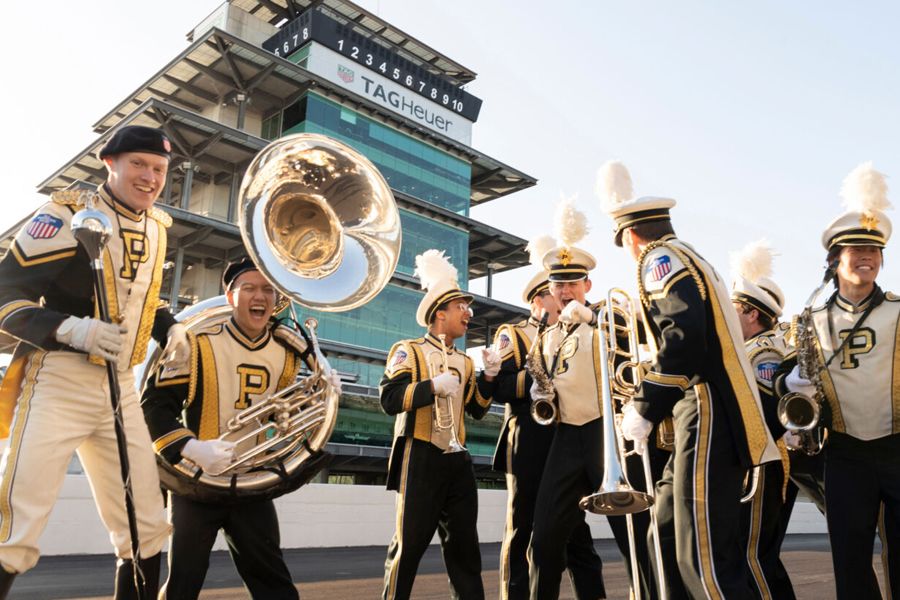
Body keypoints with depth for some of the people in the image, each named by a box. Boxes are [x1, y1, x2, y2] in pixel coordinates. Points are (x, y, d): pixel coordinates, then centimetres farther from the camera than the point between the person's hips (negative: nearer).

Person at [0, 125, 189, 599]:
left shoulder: (157, 229, 11)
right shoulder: (69, 214, -9)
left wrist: (170, 330, 7)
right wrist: (71, 329, -27)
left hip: (120, 390, 7)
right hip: (58, 383, -6)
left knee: (147, 528, 9)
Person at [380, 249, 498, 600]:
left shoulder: (464, 361, 16)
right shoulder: (408, 351, -3)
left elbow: (477, 410, 15)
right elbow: (390, 399, -16)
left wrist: (488, 377, 1)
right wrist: (433, 385, -23)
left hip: (457, 460, 6)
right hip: (421, 458, -6)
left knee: (464, 543, 10)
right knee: (411, 542, -1)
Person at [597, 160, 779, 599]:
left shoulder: (659, 257, -5)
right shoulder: (689, 258, 24)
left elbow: (685, 334, -21)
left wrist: (644, 409, -17)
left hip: (708, 416, -10)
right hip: (710, 416, 10)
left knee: (703, 556, -10)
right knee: (669, 527, 16)